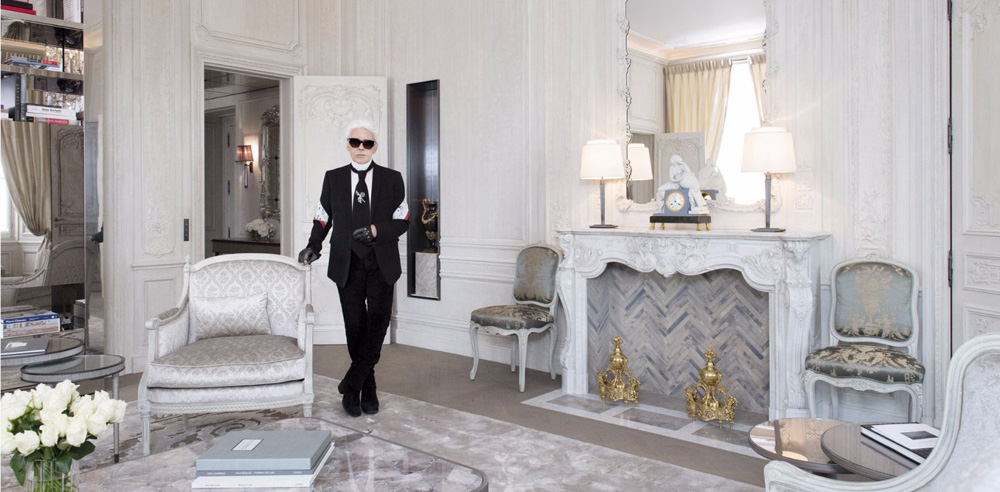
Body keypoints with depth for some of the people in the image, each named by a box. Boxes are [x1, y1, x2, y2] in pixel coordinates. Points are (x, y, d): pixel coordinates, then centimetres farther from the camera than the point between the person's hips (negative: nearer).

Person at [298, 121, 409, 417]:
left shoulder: (392, 179, 5)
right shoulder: (333, 179, 9)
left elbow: (402, 222, 2)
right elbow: (322, 219, 13)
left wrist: (376, 230, -15)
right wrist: (314, 246, -4)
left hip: (381, 263, -1)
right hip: (348, 264, 1)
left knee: (378, 319, -16)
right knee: (355, 326, 3)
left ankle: (352, 384, -3)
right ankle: (367, 389, 18)